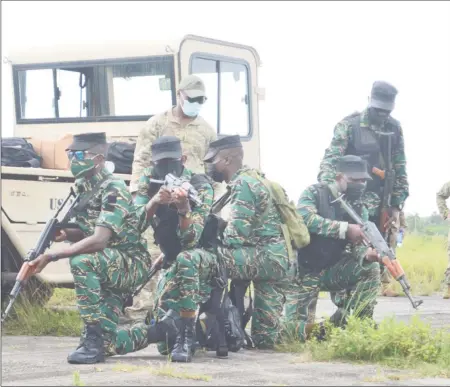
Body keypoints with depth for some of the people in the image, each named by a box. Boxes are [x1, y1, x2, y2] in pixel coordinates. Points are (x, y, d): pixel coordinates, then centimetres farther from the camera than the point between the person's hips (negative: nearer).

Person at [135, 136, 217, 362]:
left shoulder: (200, 186, -20)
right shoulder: (149, 180, -7)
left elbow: (190, 241, -28)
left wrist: (184, 208, -45)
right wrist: (154, 202, -36)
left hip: (206, 258, -4)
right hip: (173, 262, 4)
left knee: (186, 259, -41)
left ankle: (187, 337, -35)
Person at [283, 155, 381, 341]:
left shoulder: (359, 210, 0)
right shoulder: (314, 194, -12)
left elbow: (356, 245, -8)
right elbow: (306, 219, -30)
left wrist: (367, 254, -32)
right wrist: (345, 228, -35)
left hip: (331, 270, 4)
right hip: (304, 271, -4)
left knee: (370, 269, -21)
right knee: (302, 331, -16)